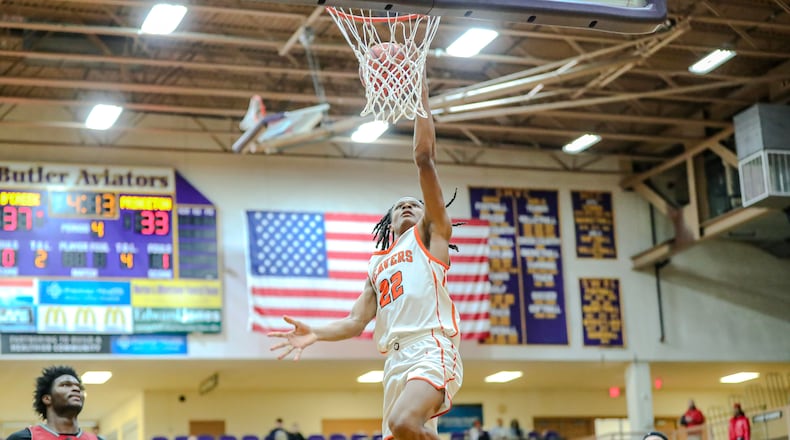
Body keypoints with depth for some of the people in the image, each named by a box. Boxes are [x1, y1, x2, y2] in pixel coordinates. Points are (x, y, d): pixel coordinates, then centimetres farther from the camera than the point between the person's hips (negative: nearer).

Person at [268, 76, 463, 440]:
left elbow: (425, 159, 7)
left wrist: (421, 96, 7)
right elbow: (355, 322, 21)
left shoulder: (430, 234, 15)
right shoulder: (378, 264, 30)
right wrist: (314, 333, 2)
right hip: (395, 360, 7)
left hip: (431, 350, -7)